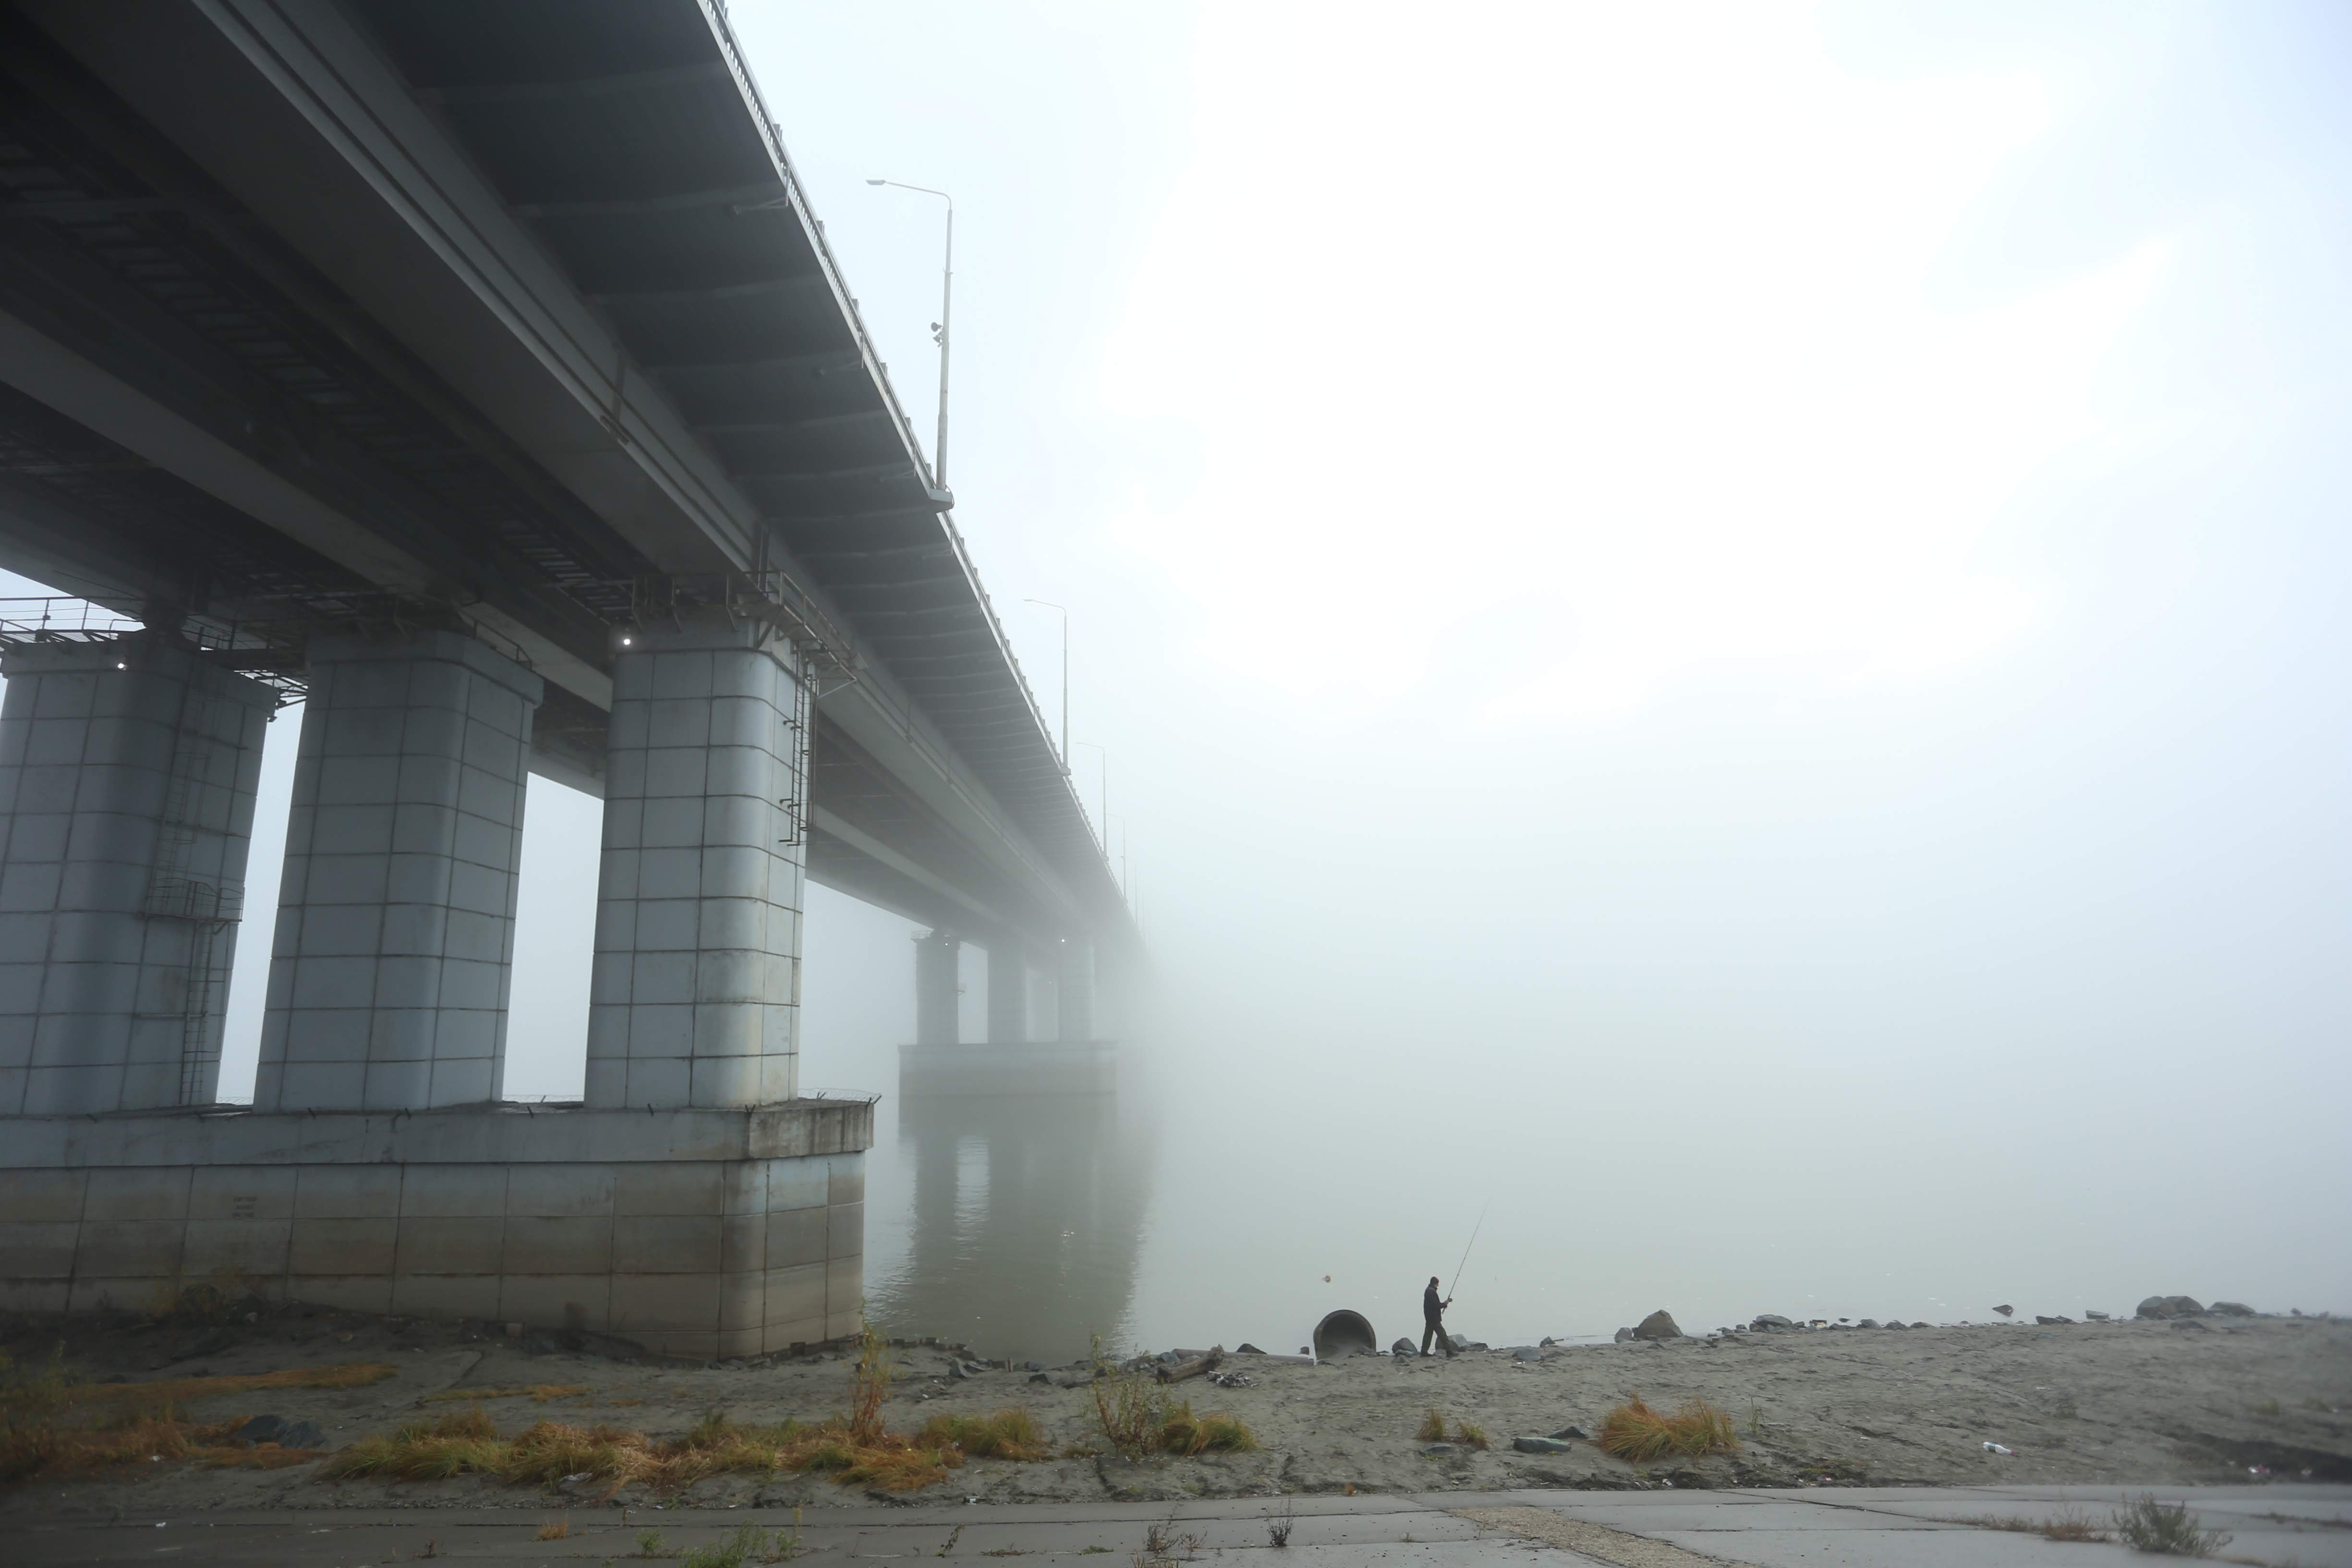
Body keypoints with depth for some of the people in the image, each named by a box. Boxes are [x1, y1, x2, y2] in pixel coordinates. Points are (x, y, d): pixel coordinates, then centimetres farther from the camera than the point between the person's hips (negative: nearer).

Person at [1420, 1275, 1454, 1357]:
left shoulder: (1428, 1291, 14)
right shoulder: (1432, 1292, -18)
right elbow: (1436, 1305, -22)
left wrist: (1444, 1303, 10)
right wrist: (1444, 1304, -6)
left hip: (1429, 1318, 10)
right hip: (1434, 1318, -10)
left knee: (1428, 1334, 12)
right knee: (1442, 1335, -7)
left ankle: (1424, 1352, 13)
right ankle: (1450, 1352, -7)